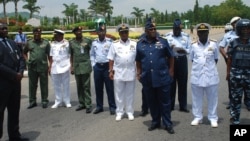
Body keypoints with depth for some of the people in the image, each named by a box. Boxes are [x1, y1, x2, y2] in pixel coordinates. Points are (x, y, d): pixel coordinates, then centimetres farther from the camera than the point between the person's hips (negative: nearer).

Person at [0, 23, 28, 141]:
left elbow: (21, 58, 12)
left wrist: (20, 72, -5)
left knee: (14, 110, 15)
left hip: (15, 81, 8)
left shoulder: (12, 42, 15)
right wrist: (14, 74, -18)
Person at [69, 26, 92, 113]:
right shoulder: (71, 42, 8)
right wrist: (72, 66, 8)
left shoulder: (87, 41, -1)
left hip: (85, 66, -4)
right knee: (79, 86, 11)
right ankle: (81, 104, 21)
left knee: (86, 86, -3)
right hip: (76, 66, 4)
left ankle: (88, 105, 2)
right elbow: (71, 55, 12)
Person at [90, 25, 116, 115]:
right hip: (97, 67, 4)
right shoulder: (94, 42, 6)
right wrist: (93, 65, 7)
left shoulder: (110, 42, -6)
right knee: (98, 88, 10)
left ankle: (112, 107, 10)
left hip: (107, 66, -4)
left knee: (110, 88, 2)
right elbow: (92, 54, 15)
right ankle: (99, 106, 21)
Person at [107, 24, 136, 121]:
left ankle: (130, 112, 20)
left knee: (130, 93, 9)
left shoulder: (134, 44, 3)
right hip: (118, 73, 0)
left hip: (130, 73, 0)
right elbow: (111, 59, 3)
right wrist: (111, 71, -1)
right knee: (119, 93, 7)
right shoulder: (115, 44, 2)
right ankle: (119, 112, 17)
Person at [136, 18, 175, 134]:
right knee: (152, 102, 13)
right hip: (147, 79, 2)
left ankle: (168, 124, 16)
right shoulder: (140, 44, 5)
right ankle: (155, 122, 28)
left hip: (163, 78, -2)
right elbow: (138, 60, 14)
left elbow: (170, 57, 5)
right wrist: (139, 72, 8)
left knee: (165, 102, 5)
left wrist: (170, 71, 2)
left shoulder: (163, 41, 0)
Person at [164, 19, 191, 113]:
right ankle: (170, 105, 15)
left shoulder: (186, 36, 7)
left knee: (183, 83, 4)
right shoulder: (167, 36, 4)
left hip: (182, 61, 1)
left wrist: (184, 50, -18)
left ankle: (183, 106, 14)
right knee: (171, 83, 4)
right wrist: (169, 48, -21)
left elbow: (189, 49, 3)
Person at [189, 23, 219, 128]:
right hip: (197, 76, 1)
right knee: (197, 98, 10)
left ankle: (213, 118, 19)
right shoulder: (194, 45, 1)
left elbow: (216, 59, 8)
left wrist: (210, 67, 3)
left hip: (211, 75, -1)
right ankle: (197, 117, 22)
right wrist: (198, 67, 3)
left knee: (212, 98, 7)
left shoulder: (213, 44, -1)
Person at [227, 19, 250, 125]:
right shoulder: (233, 43, 1)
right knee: (235, 97, 8)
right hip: (236, 73, -1)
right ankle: (235, 119, 20)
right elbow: (230, 59, 5)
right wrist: (228, 72, 4)